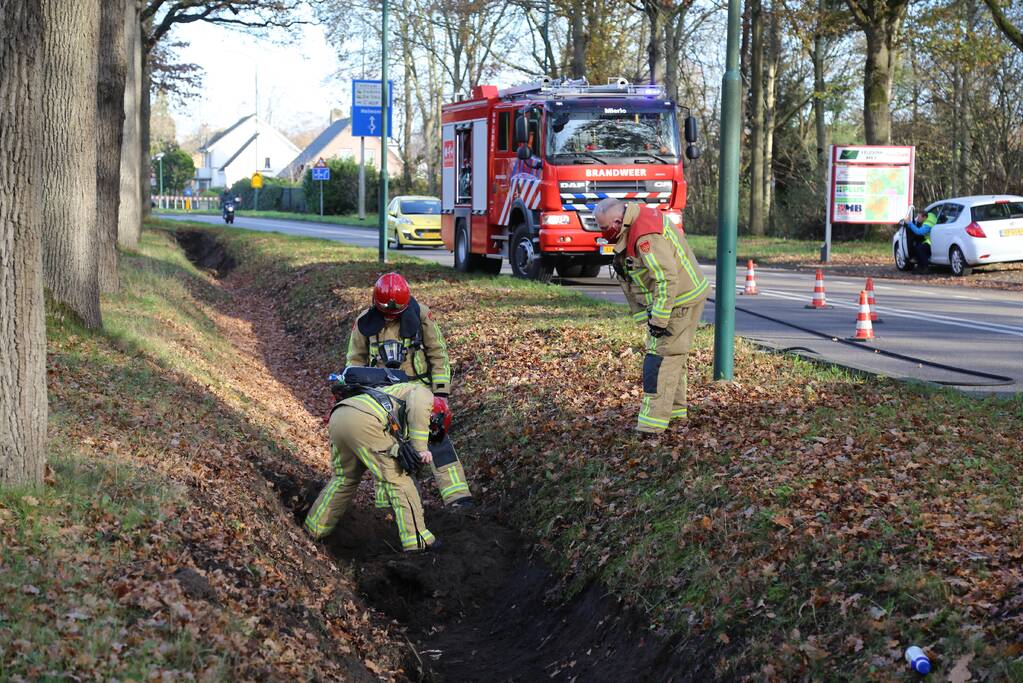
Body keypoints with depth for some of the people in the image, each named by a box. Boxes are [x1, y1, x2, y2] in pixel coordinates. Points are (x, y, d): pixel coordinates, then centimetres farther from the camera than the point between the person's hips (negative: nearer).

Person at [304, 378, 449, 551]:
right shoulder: (425, 393, 18)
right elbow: (417, 405, -8)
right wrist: (421, 448, -7)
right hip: (363, 422, -8)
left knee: (344, 478, 28)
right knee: (397, 479, 1)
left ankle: (314, 528, 35)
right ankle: (417, 540, 0)